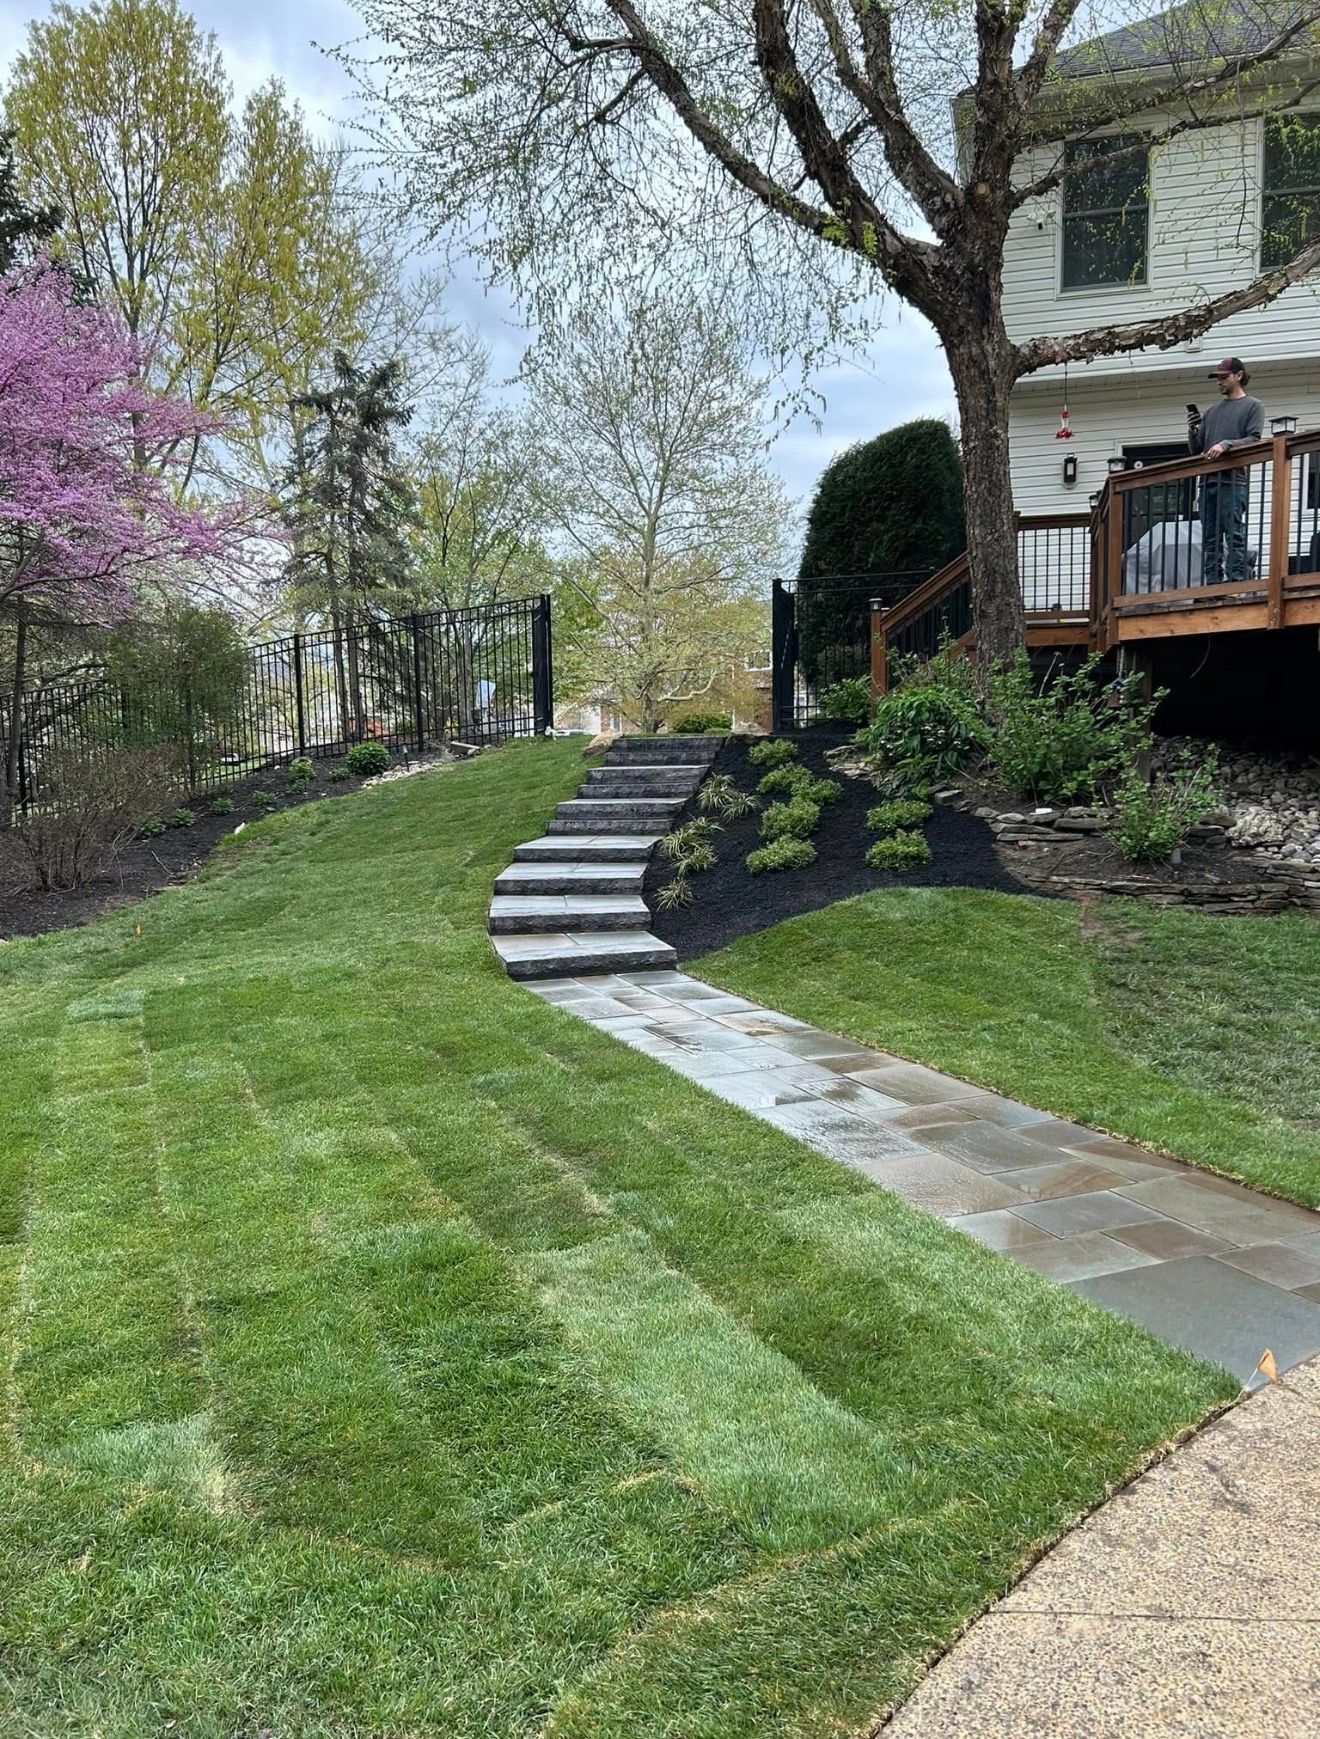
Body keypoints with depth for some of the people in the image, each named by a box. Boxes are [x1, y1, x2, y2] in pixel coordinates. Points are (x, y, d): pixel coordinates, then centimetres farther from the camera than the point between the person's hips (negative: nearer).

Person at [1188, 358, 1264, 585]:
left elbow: (1254, 439, -5)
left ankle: (1237, 582, -14)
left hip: (1233, 480, -6)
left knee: (1234, 534, -11)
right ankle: (1212, 584, 1)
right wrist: (1192, 431, 4)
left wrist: (1226, 444, -19)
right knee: (1210, 537, 2)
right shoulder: (1212, 411, 25)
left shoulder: (1253, 406, 9)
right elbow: (1196, 449, 23)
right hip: (1208, 480, 6)